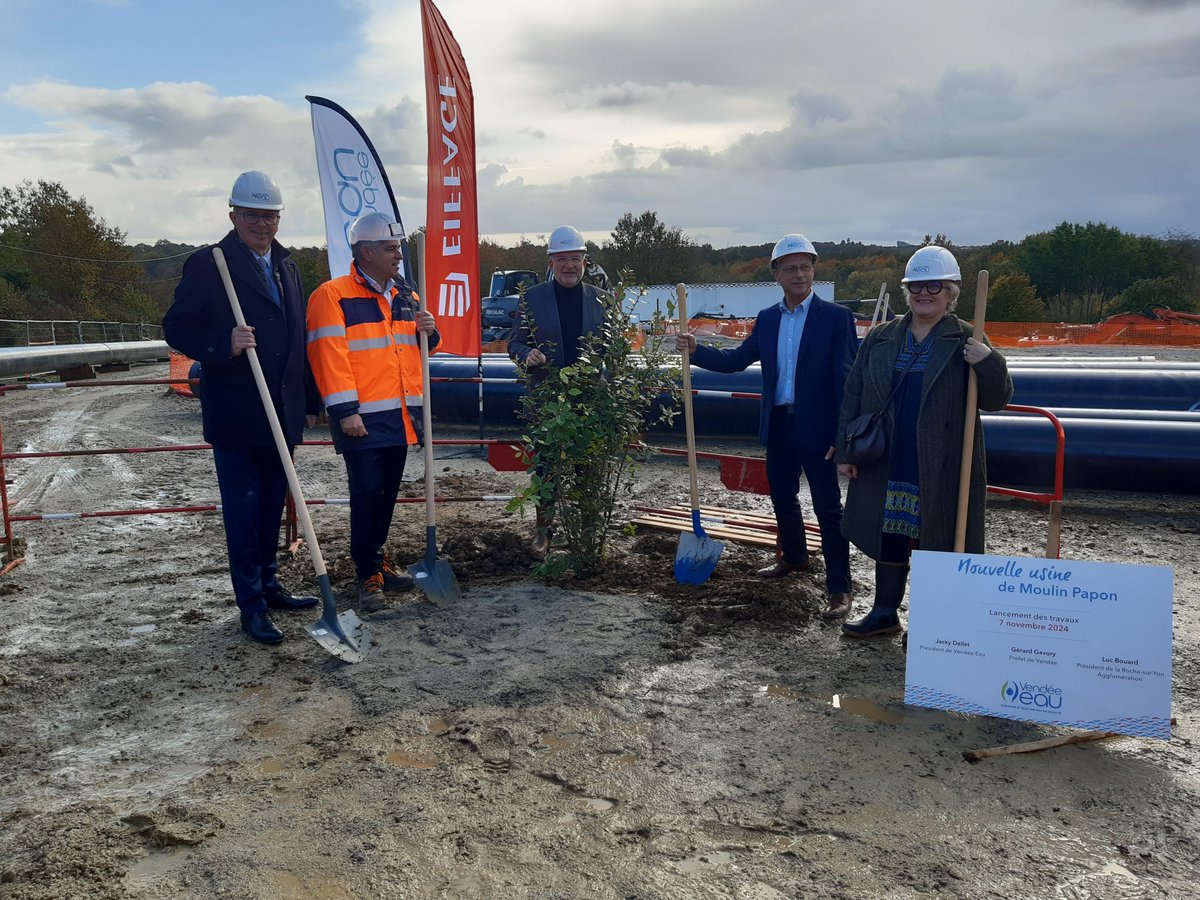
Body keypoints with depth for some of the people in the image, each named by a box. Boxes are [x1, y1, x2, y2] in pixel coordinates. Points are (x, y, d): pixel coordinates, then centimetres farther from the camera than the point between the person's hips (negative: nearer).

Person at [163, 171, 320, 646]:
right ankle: (251, 607, 8)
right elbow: (176, 328, -7)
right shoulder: (207, 264, -6)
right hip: (234, 413, -6)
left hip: (282, 411, 6)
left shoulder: (287, 266, 14)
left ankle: (269, 585, 29)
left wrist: (310, 401, 15)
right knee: (243, 509, 0)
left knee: (272, 505, 15)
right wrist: (224, 344, -25)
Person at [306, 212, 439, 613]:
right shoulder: (332, 295, -8)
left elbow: (419, 349, 24)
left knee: (388, 492, 14)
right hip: (362, 419, -7)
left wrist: (429, 332, 0)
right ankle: (368, 576, 5)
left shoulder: (405, 296, 15)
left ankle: (378, 560, 28)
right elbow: (329, 357, -15)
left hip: (400, 415, 7)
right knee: (366, 492, -4)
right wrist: (345, 411, -20)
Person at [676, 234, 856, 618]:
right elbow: (737, 359, 9)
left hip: (816, 428, -6)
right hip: (777, 425, 6)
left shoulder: (836, 317, -8)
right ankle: (794, 556, 42)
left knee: (828, 509, -1)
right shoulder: (767, 318, 8)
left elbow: (845, 379, -11)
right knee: (782, 497, 20)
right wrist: (696, 350, -6)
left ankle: (839, 588, 8)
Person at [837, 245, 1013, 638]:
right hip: (886, 463, 3)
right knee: (889, 536, 13)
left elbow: (996, 399, -3)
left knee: (936, 540, 5)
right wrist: (846, 451, 6)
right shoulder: (880, 338, 8)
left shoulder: (966, 342, -1)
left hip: (940, 468, -3)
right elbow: (853, 396, 10)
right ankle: (885, 612, 28)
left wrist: (989, 363, -22)